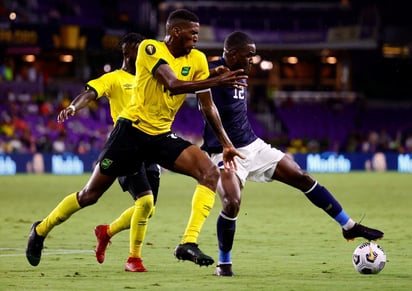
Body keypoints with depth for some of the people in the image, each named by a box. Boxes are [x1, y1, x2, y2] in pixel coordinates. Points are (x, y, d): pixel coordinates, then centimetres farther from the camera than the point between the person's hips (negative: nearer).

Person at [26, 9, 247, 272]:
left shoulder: (197, 60, 3)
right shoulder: (150, 49, -13)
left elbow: (207, 106, 9)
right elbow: (172, 85, -27)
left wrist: (226, 143, 5)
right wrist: (217, 81, -34)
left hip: (162, 136, 5)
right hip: (131, 130, -5)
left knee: (210, 172, -19)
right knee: (90, 195, 3)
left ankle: (188, 244, -26)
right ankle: (41, 229, 28)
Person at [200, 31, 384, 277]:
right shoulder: (213, 73, -16)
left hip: (253, 146, 8)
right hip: (226, 153, -8)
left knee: (303, 178, 4)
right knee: (232, 204, -26)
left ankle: (349, 226, 15)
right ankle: (224, 263, -2)